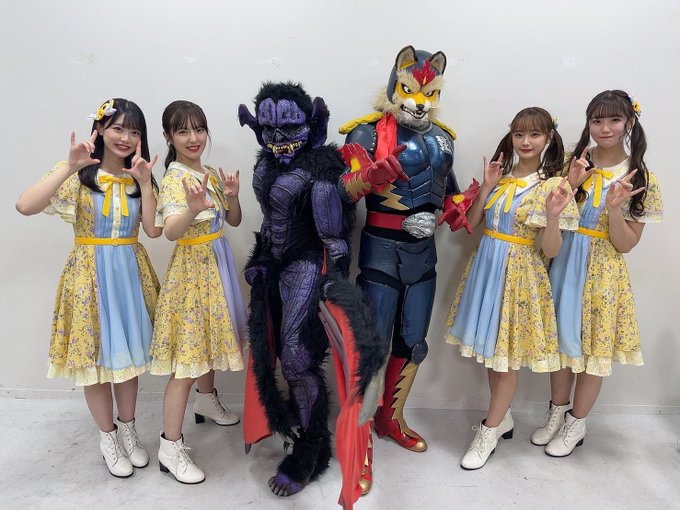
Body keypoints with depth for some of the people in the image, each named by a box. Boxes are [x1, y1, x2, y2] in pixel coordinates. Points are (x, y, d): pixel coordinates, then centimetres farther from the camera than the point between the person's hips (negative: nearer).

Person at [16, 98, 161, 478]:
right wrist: (69, 167, -28)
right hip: (90, 273, -3)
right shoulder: (80, 176, -8)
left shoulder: (138, 177, 5)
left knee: (128, 353, 14)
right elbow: (25, 206, -24)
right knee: (95, 357, 8)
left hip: (130, 272, 4)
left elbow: (153, 230, -7)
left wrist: (145, 183, -15)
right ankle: (108, 436, 29)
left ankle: (128, 428, 34)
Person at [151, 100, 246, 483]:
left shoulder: (211, 174, 7)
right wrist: (193, 209, -52)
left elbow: (234, 221, 10)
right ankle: (171, 447, 6)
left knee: (210, 334, 22)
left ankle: (207, 401, 45)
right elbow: (170, 231, -33)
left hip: (216, 264, 8)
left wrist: (232, 197, -10)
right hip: (192, 268, -8)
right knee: (188, 357, -5)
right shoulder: (175, 178, -17)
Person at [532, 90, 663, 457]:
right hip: (563, 264, 3)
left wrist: (614, 206, -23)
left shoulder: (641, 179, -5)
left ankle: (576, 424, 28)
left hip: (602, 271, -2)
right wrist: (570, 185, -15)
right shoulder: (574, 163, 1)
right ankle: (556, 412, 34)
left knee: (593, 347, 8)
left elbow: (626, 244, -8)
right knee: (561, 340, 13)